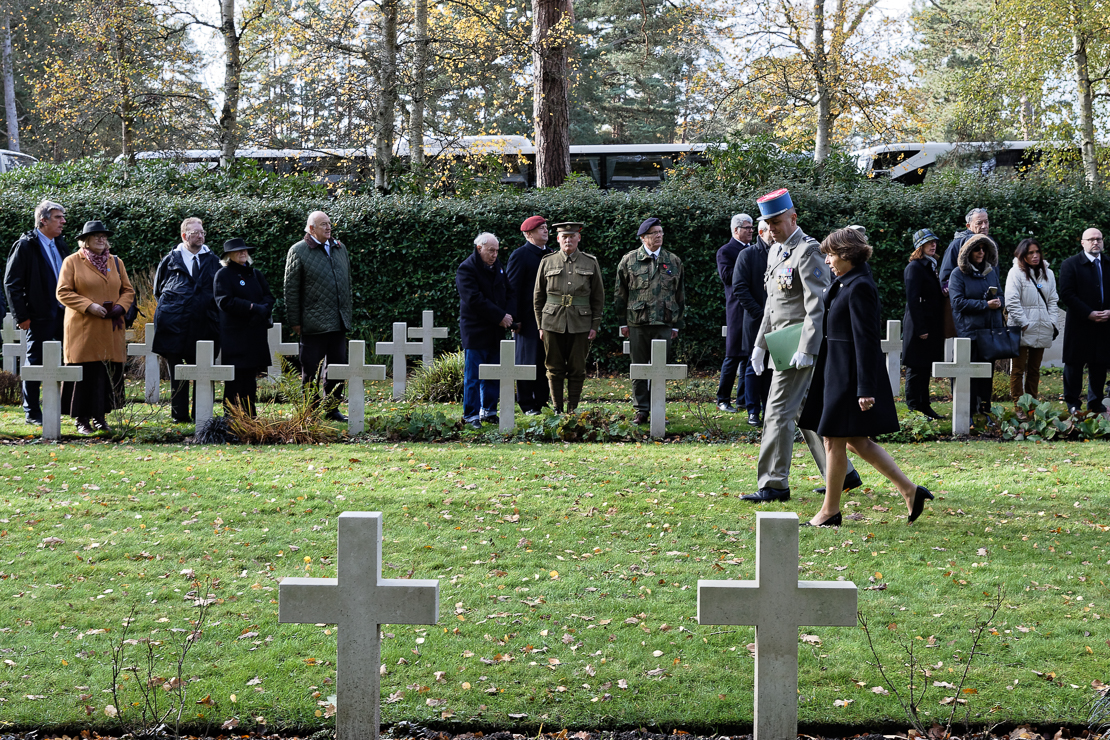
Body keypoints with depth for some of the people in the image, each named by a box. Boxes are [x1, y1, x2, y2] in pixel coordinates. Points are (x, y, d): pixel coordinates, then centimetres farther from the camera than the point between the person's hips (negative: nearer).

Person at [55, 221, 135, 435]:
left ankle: (100, 417, 11)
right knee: (84, 374, -6)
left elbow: (128, 290, 17)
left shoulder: (116, 262, 15)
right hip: (83, 328, -4)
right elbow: (63, 292, -5)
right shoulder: (72, 262, 1)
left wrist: (120, 306, -4)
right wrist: (89, 306, -15)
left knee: (109, 373, 1)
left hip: (111, 329, 4)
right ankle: (82, 419, 2)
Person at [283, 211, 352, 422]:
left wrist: (347, 315, 17)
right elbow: (291, 289, -4)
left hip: (339, 323, 6)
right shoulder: (298, 251, -4)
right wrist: (295, 321, -6)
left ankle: (332, 409, 19)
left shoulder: (340, 249, 14)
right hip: (313, 323, -5)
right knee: (311, 372, 0)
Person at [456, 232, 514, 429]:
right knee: (473, 376, -3)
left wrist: (508, 314, -4)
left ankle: (489, 411, 19)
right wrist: (500, 316, -18)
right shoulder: (466, 269, -11)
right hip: (475, 330, -7)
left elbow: (510, 293, 15)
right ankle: (471, 415, 3)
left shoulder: (497, 268, 13)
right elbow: (475, 300, -20)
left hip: (495, 331, 7)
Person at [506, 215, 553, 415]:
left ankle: (542, 401, 16)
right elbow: (512, 288, -9)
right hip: (528, 317, -6)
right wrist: (514, 319, -14)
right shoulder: (520, 255, -6)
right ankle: (527, 405, 4)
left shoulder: (550, 254, 14)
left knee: (546, 362, 8)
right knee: (527, 362, -2)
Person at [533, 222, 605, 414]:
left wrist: (595, 326, 2)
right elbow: (538, 296, 9)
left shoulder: (591, 263, 6)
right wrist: (540, 325, 5)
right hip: (553, 324, 0)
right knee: (555, 369, 3)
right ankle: (557, 410, 11)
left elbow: (598, 297, 8)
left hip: (580, 325, 0)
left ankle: (573, 410, 10)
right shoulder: (547, 262, 6)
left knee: (577, 369, 2)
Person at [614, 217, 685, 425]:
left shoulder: (673, 261, 10)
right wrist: (623, 322, 3)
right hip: (637, 323, -1)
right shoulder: (629, 260, 4)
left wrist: (677, 324, 10)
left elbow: (680, 295, 14)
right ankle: (641, 411, 9)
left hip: (664, 324, 1)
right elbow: (620, 293, 7)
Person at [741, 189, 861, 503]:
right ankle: (842, 474, 22)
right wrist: (760, 344, 20)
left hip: (799, 346, -10)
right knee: (807, 412, 14)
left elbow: (817, 306, -20)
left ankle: (774, 485, -7)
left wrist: (807, 349, -24)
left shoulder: (808, 251, -14)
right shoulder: (776, 251, 16)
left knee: (778, 412, -10)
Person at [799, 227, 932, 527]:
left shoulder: (859, 287, -18)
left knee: (834, 439, 0)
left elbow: (866, 339, -21)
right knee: (856, 440, 12)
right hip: (838, 370, 10)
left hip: (849, 372, -10)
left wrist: (865, 388, -23)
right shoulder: (845, 283, 11)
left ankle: (830, 511, 11)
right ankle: (909, 490, 14)